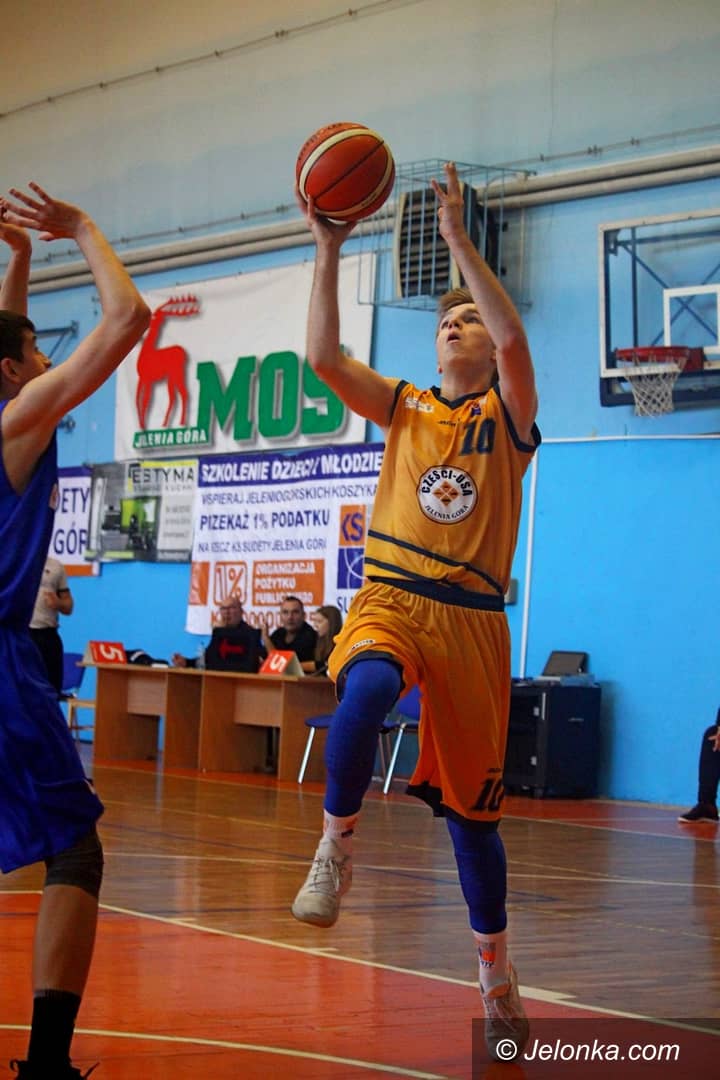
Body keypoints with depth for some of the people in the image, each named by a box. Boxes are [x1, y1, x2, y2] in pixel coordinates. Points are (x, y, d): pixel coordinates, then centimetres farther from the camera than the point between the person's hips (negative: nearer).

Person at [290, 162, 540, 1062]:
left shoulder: (506, 414, 5)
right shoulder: (405, 409, 14)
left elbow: (514, 340, -16)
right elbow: (324, 356, -1)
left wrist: (459, 240, -17)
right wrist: (329, 251, -7)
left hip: (471, 617, -1)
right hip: (390, 599, 1)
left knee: (470, 804, 5)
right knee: (366, 687, -37)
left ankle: (497, 978, 21)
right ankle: (336, 845, -19)